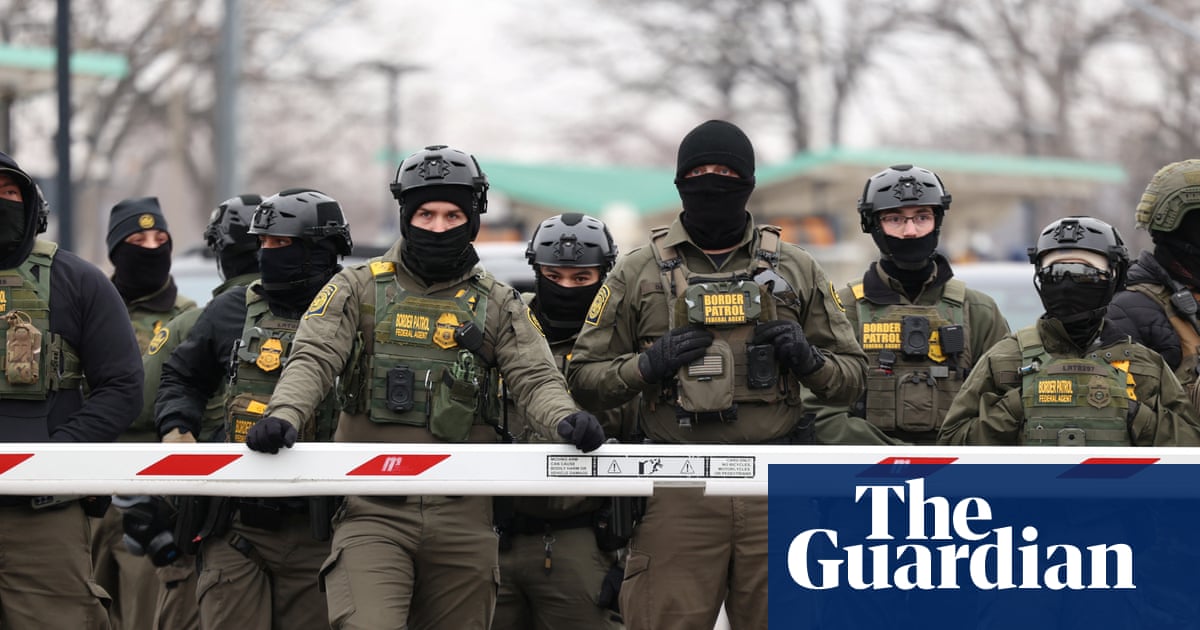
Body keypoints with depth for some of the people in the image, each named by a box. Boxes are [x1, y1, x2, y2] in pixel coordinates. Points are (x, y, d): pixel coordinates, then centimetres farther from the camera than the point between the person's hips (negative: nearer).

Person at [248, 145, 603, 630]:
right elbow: (313, 359, -4)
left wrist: (564, 418, -23)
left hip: (462, 519, 2)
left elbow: (534, 377, 1)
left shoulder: (497, 305, 12)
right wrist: (285, 413, -25)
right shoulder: (359, 290, 8)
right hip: (373, 513, -2)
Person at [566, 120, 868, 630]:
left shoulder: (795, 271, 12)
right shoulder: (638, 274, 8)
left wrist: (808, 358, -6)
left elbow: (851, 376, 15)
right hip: (679, 494, -1)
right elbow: (584, 377, 8)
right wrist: (647, 365, -10)